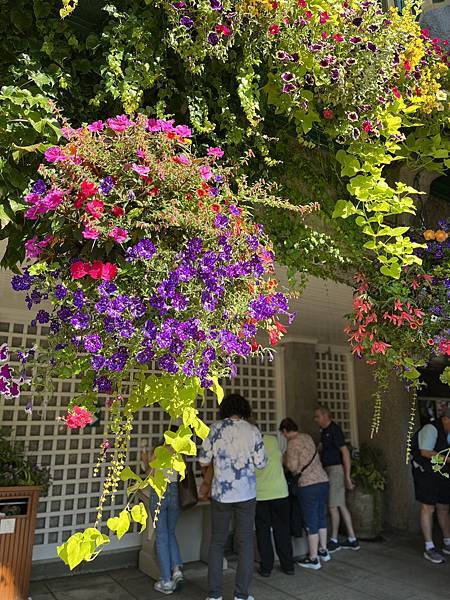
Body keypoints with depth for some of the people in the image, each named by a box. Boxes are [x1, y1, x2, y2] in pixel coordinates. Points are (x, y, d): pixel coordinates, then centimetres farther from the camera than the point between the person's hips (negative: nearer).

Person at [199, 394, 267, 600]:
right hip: (246, 494, 0)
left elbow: (203, 461, -3)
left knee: (217, 542, 14)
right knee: (245, 543, 11)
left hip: (220, 493, 0)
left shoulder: (215, 429, -6)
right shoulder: (253, 430, -6)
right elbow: (261, 463, -4)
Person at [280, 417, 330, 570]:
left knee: (311, 522, 4)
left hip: (309, 485, -8)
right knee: (321, 517, 20)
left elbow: (293, 467, -14)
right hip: (323, 481, 8)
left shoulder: (292, 443, -11)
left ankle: (313, 559, 14)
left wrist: (285, 459, 4)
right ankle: (323, 551, 34)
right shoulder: (308, 437, 12)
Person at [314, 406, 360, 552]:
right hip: (329, 470, 9)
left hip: (336, 469, -9)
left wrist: (347, 476, -22)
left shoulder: (334, 430, -15)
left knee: (333, 506, -1)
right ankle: (352, 540, 20)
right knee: (341, 506, 13)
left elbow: (345, 452, -19)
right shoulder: (324, 431, 14)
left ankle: (334, 541, 11)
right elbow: (320, 448, 20)